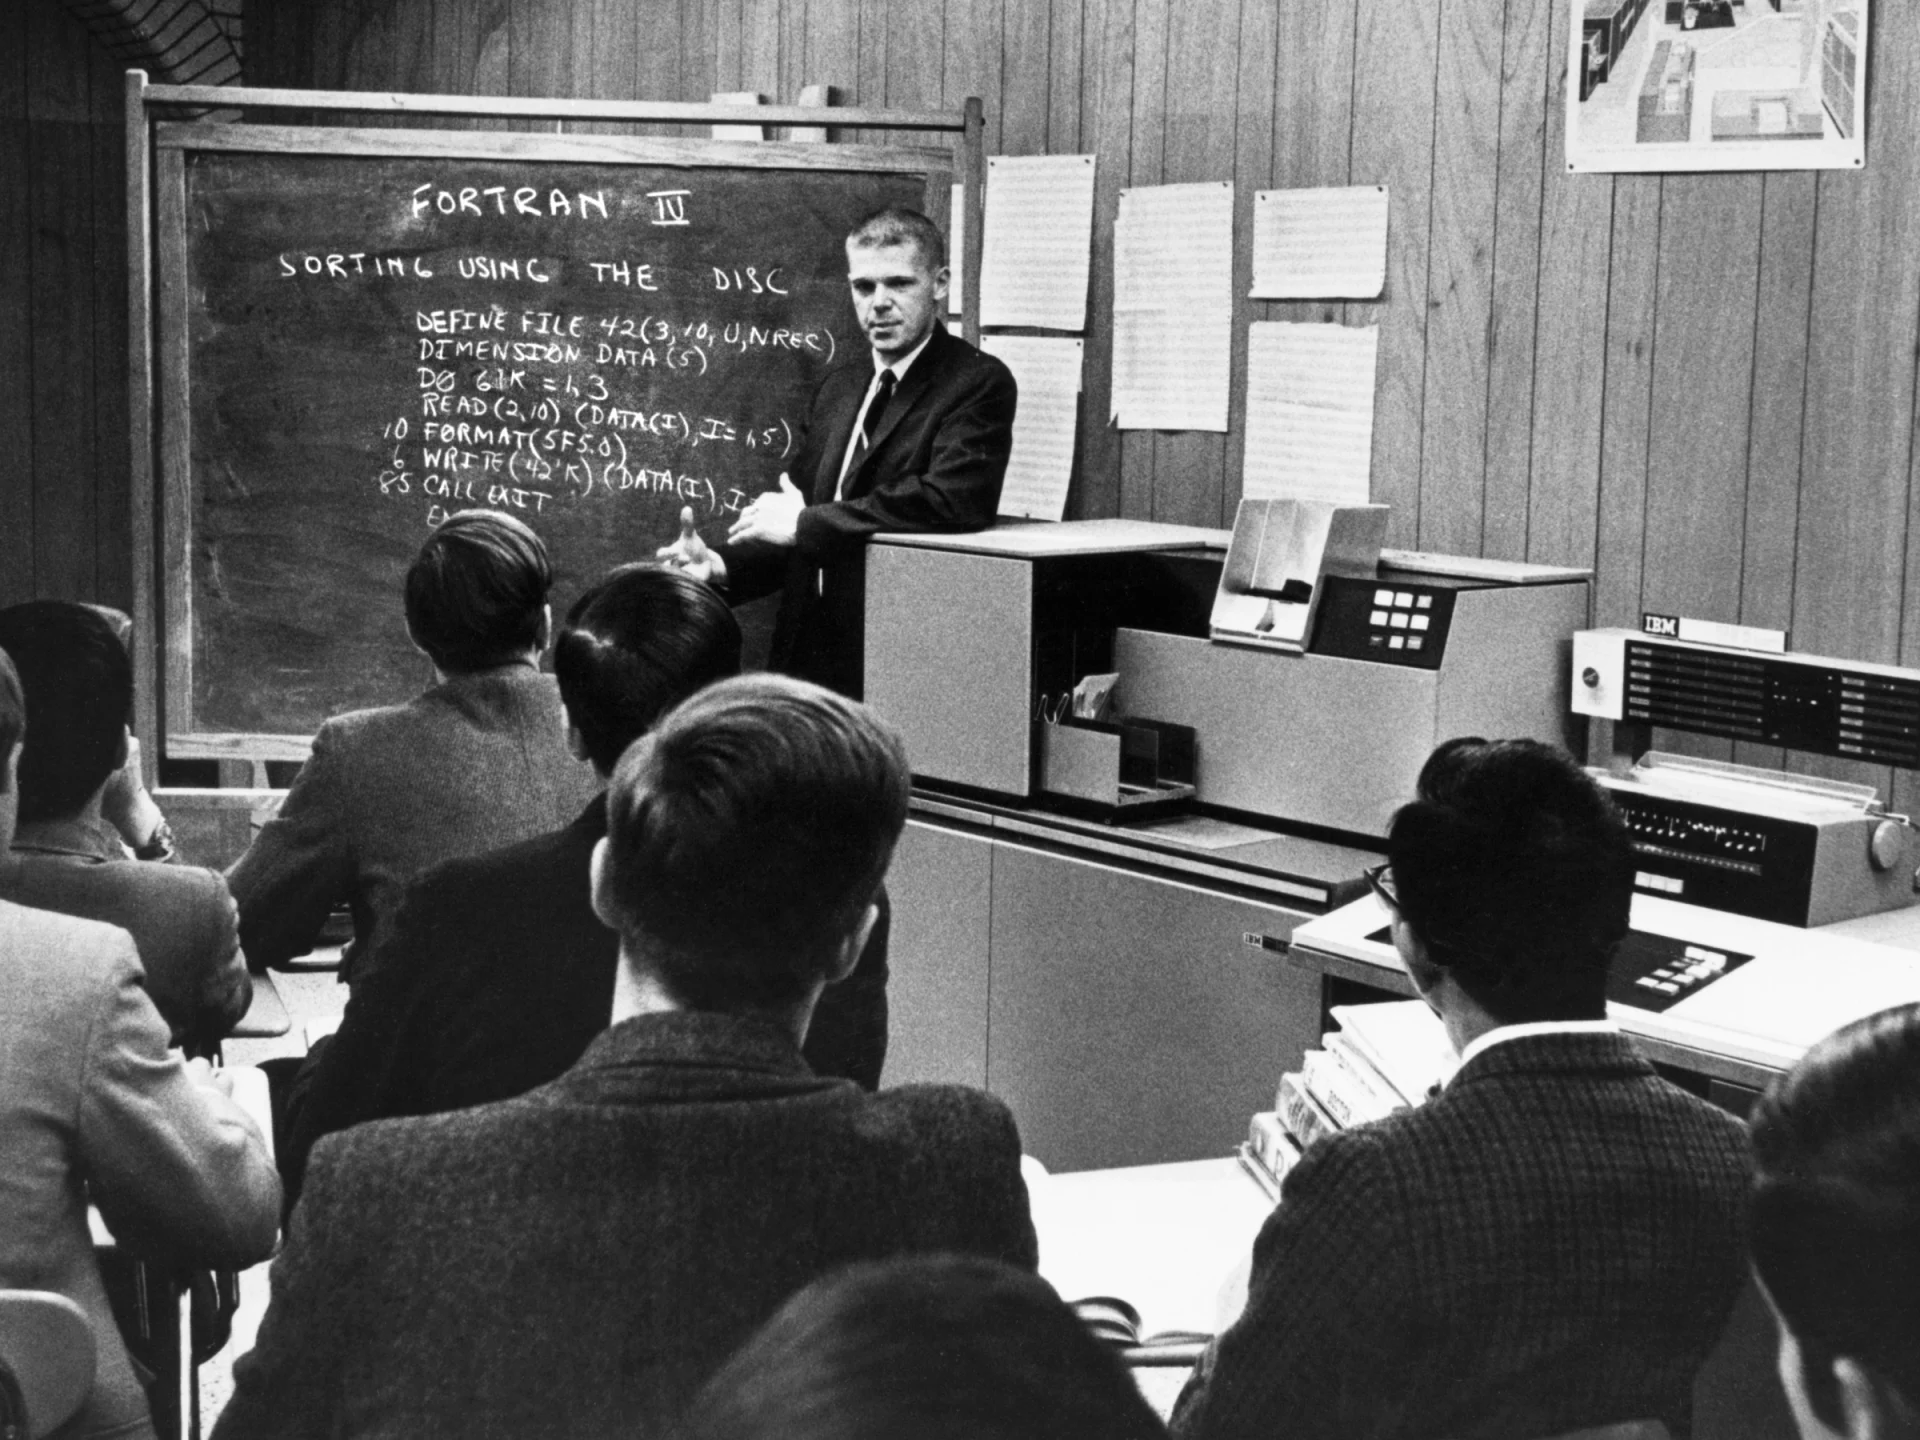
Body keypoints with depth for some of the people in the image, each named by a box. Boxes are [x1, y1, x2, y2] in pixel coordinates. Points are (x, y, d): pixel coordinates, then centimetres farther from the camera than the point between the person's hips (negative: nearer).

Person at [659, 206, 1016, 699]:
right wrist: (721, 565, -1)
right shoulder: (839, 387, 18)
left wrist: (804, 523, -13)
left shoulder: (979, 384, -5)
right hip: (807, 655, 6)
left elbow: (950, 500, -21)